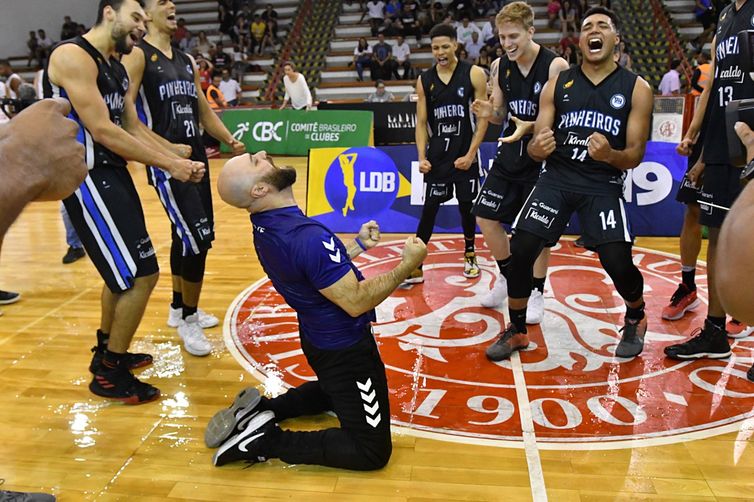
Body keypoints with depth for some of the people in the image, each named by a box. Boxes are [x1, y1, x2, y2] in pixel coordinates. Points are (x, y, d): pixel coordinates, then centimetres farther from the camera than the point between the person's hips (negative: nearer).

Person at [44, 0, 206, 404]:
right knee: (141, 275, -9)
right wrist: (168, 165, -18)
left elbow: (134, 127, 14)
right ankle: (109, 374, 8)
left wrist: (179, 158, 2)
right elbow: (102, 132, -22)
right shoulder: (73, 56, -15)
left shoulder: (115, 66, 15)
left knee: (125, 272, 20)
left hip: (114, 174, 10)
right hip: (89, 178, -10)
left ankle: (106, 352, 38)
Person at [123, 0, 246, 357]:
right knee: (197, 238, -14)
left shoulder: (187, 61, 17)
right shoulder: (137, 55, -7)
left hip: (196, 157, 8)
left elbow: (204, 111, 20)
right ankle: (188, 320, 4)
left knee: (186, 236, 16)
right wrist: (164, 148, -28)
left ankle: (178, 308, 33)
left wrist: (230, 141, 6)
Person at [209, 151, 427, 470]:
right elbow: (355, 301, -29)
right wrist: (407, 266, -19)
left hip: (319, 338, 9)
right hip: (344, 348, -9)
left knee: (333, 391, 37)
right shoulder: (306, 236, -33)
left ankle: (263, 408, 18)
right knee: (372, 452, 1)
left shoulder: (267, 227, -4)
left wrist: (358, 244, 10)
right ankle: (265, 441, -4)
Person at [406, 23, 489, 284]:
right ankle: (415, 266, 6)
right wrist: (422, 157, -7)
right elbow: (422, 123, 4)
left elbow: (483, 118, -5)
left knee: (467, 206, 9)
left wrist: (470, 154, -12)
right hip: (436, 155, 1)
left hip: (465, 154, -1)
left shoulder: (474, 74, -4)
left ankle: (470, 254, 32)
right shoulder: (424, 80, 3)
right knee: (429, 209, 1)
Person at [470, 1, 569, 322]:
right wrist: (489, 113, -14)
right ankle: (507, 278, 28)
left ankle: (536, 294, 21)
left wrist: (531, 127, -31)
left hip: (542, 159, -5)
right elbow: (501, 115, 9)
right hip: (510, 154, 6)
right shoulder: (499, 67, 2)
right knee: (485, 217, 6)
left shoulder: (555, 66, -15)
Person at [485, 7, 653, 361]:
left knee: (618, 262, -14)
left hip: (604, 184, -1)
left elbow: (634, 156, -1)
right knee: (520, 250, -13)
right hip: (557, 177, 2)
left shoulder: (637, 89, 1)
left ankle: (635, 320, 22)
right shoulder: (557, 84, 5)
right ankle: (516, 331, 10)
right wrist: (537, 148, -20)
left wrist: (610, 155, -24)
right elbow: (535, 146, 5)